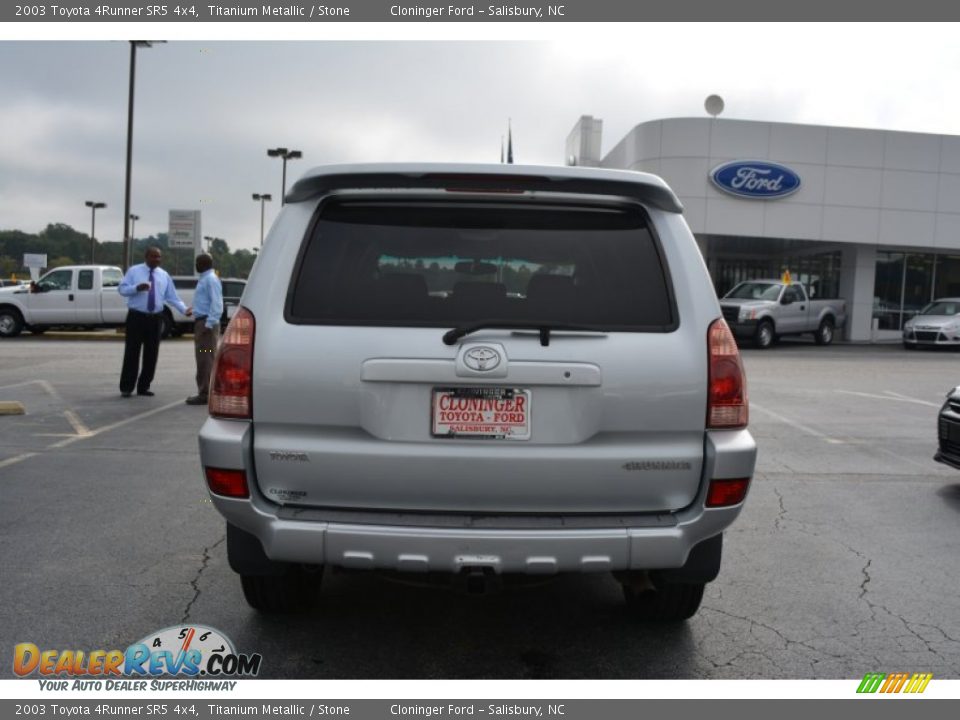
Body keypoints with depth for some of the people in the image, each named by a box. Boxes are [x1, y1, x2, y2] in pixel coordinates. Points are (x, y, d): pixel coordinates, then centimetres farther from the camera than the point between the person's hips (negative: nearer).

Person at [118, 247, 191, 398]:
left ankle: (144, 386, 17)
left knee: (151, 353, 6)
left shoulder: (164, 275, 10)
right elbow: (122, 289, -5)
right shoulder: (134, 271, 2)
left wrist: (184, 309, -5)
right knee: (132, 352, -3)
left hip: (155, 318, 3)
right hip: (136, 316, -3)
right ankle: (126, 387, 4)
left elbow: (172, 296, 8)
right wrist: (137, 288, -24)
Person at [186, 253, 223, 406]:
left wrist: (209, 324, -25)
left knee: (206, 359, -8)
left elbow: (217, 304, -21)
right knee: (202, 359, 14)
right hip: (201, 322, 10)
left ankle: (205, 394, -5)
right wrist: (204, 323, 18)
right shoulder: (204, 279, 18)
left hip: (206, 323, -10)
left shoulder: (211, 279, -13)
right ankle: (204, 392, 21)